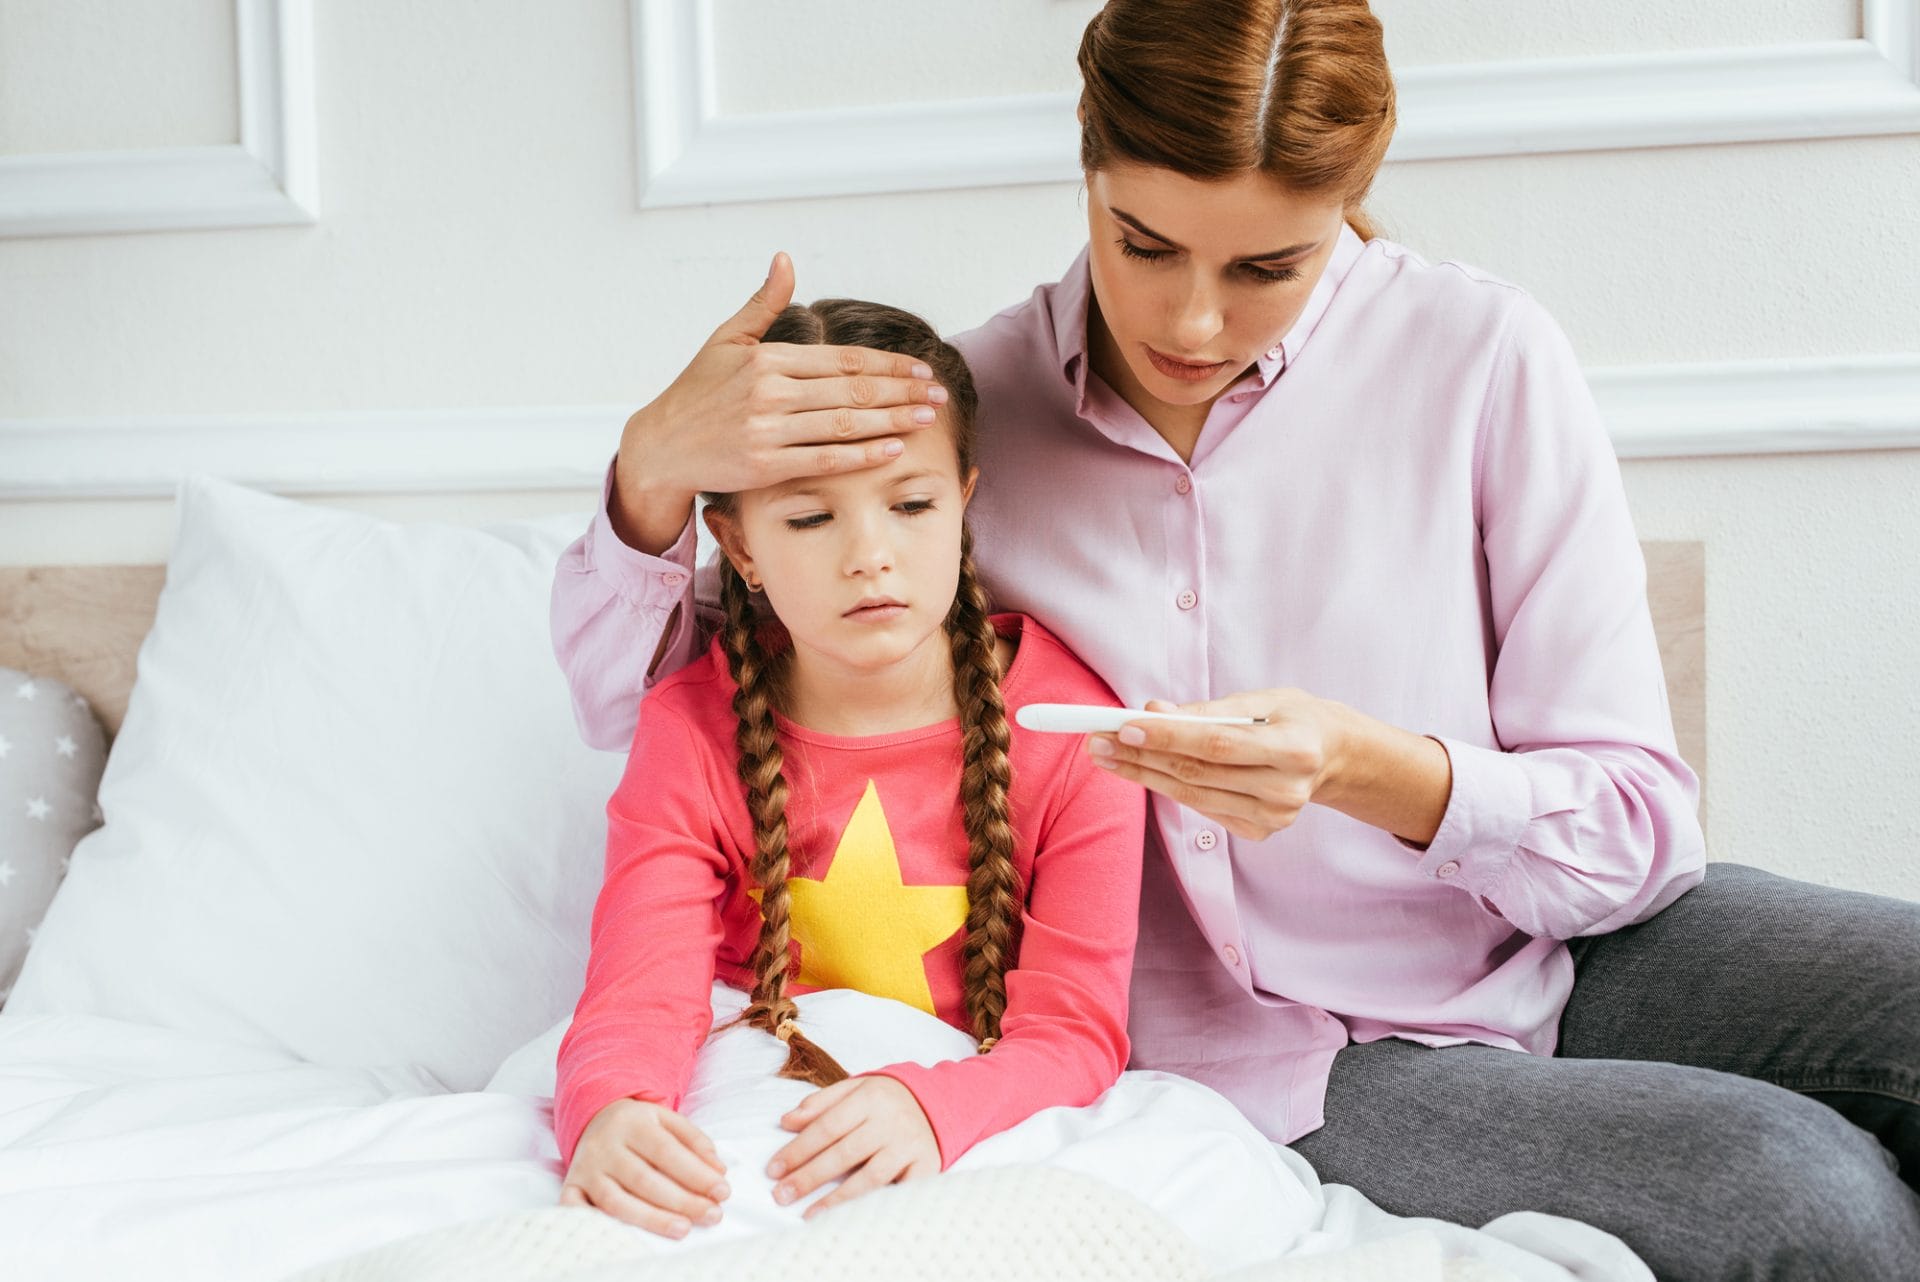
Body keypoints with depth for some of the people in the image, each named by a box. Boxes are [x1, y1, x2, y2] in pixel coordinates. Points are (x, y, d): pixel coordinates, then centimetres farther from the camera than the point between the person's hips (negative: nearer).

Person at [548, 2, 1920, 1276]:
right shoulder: (959, 408, -6)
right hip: (1291, 1054, -1)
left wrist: (1370, 772, -29)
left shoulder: (1480, 354, -10)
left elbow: (1639, 826, -9)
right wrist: (654, 472, -20)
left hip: (1574, 940, 2)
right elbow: (633, 702, 1)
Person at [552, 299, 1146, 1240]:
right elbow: (641, 995, -17)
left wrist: (929, 1110, -36)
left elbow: (1074, 1029, -14)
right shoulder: (691, 734, -7)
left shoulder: (1065, 721, -11)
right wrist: (609, 1114, -42)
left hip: (987, 1125, 1)